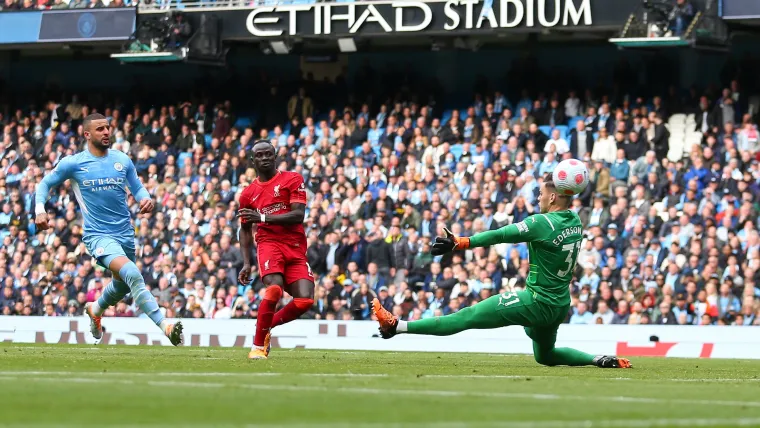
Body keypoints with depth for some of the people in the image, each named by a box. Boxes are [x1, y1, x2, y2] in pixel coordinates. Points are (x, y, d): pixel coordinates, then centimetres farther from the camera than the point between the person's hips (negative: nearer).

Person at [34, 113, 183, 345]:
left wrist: (145, 198, -7)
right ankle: (165, 325, -36)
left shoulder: (123, 160, 5)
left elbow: (137, 187, 16)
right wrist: (40, 209, -9)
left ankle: (95, 309, 56)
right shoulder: (73, 163, -3)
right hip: (98, 235, -5)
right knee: (132, 274, -28)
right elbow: (45, 184, 8)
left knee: (122, 286, 22)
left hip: (125, 233, 5)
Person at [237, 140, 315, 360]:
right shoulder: (248, 193, 12)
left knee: (305, 300, -13)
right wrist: (246, 263, 10)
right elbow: (245, 229, 22)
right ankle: (258, 345, -18)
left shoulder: (292, 179, 3)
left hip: (296, 249, 1)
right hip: (269, 243, -1)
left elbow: (298, 215, -9)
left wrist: (263, 217, -18)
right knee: (274, 287, -29)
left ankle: (266, 326, 14)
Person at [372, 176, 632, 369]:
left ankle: (397, 326, -10)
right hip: (561, 306, 8)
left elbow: (499, 235, -20)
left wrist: (460, 243, -18)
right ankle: (601, 360, 15)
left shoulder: (544, 223, -19)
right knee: (545, 356, 31)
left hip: (537, 301, -8)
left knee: (467, 317, -9)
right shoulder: (575, 222, 2)